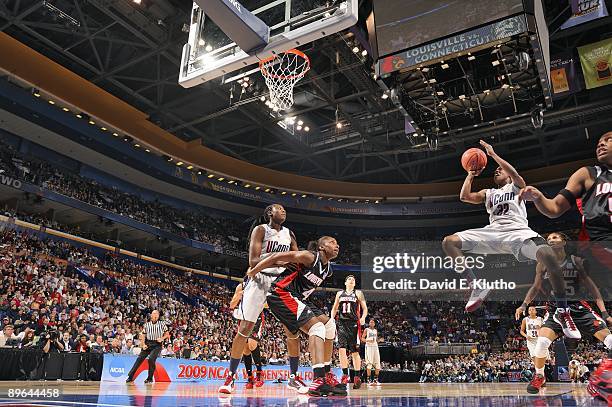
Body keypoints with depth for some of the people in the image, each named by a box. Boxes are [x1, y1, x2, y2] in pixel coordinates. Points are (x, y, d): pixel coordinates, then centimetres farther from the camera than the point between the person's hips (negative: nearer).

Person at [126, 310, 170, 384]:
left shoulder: (162, 324, 4)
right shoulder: (147, 324, 10)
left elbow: (167, 334, 6)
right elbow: (143, 335, 14)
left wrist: (162, 338, -13)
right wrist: (143, 344, 0)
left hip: (157, 345, -3)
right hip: (148, 344, 3)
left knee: (151, 359, -19)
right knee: (139, 359, -2)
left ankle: (150, 378, -4)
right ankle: (130, 377, 9)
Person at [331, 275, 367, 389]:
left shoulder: (358, 293, 6)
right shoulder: (339, 293, 13)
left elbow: (365, 308, 4)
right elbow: (334, 308, 19)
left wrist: (363, 317, -14)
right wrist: (332, 319, 5)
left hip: (354, 324, -2)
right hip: (342, 324, 2)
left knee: (355, 352, 1)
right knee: (341, 349, -9)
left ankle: (357, 377, 8)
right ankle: (345, 375, 0)